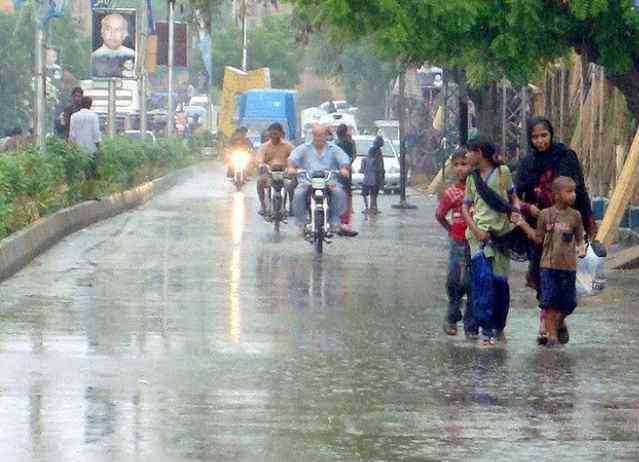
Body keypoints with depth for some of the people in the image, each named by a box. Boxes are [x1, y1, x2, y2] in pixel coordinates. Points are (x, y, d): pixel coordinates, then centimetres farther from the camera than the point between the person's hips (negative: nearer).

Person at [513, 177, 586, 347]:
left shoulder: (575, 216, 5)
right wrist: (523, 224, 2)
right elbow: (538, 238, 7)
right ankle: (552, 335, 4)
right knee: (549, 301, -4)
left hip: (568, 266, 1)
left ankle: (559, 321, 34)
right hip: (548, 265, -1)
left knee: (568, 303, 3)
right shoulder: (545, 214, 2)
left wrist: (581, 249, -11)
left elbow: (579, 239, 10)